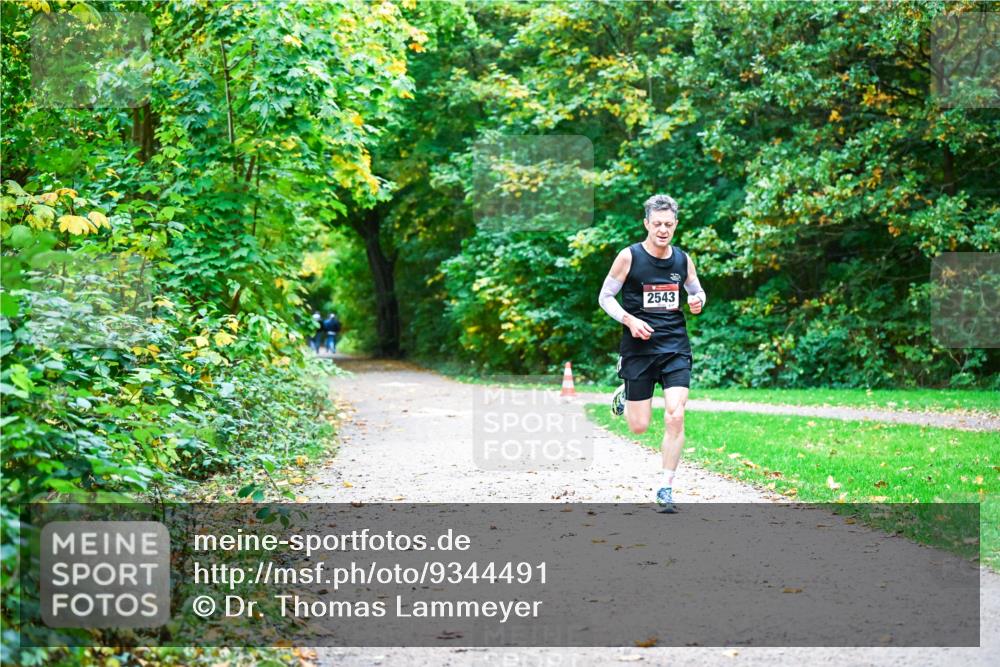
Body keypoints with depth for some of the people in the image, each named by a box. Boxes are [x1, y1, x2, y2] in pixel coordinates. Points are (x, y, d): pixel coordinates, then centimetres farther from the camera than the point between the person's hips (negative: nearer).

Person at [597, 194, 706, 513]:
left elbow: (697, 291, 20)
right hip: (639, 346, -2)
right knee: (639, 426, 3)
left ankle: (665, 488, 2)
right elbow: (605, 297, -1)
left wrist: (698, 301, -4)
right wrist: (629, 320, -16)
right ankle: (624, 394, 39)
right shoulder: (629, 256, -6)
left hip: (675, 346, 2)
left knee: (675, 418, -10)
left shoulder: (682, 259, 5)